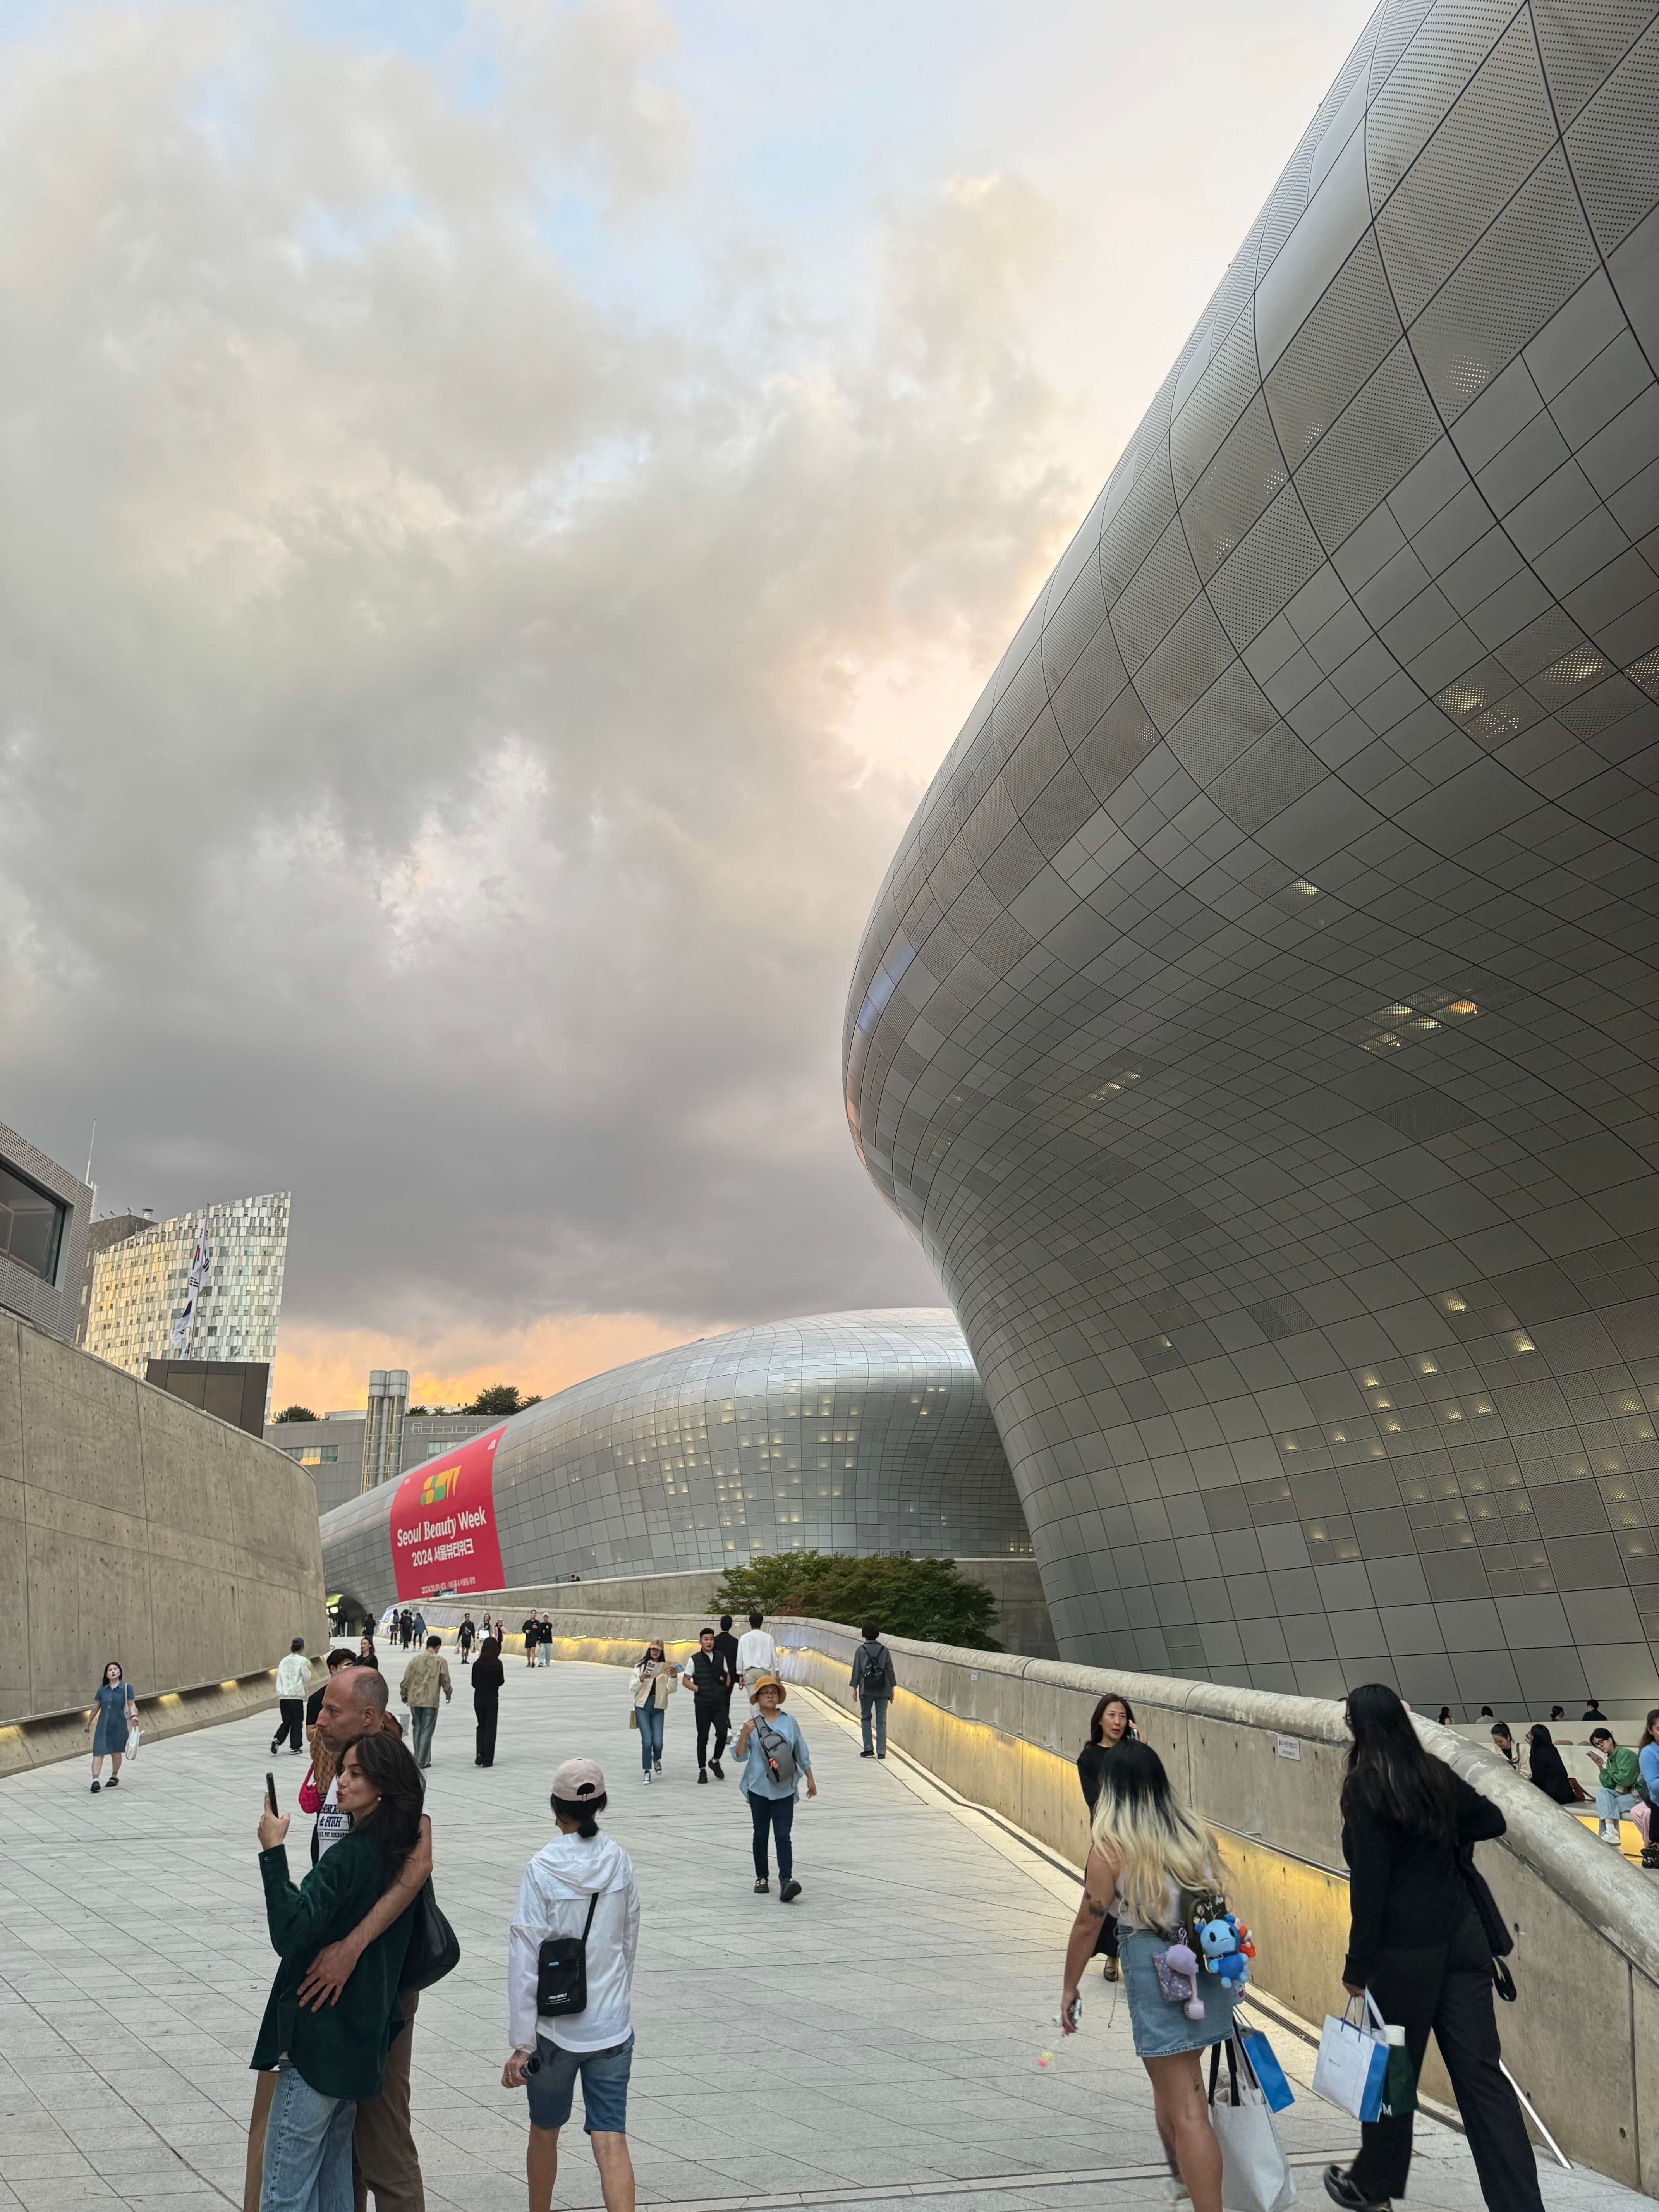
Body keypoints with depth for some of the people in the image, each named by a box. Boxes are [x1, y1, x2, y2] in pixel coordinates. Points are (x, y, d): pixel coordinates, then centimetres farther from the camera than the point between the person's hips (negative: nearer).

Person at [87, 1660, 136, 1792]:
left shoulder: (126, 1689, -1)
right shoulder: (102, 1691, 5)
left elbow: (131, 1704, -2)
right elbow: (96, 1708, 13)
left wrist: (133, 1716, -19)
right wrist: (88, 1723, 18)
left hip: (119, 1726, -1)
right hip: (103, 1726, 1)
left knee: (116, 1752, 13)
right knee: (98, 1753, -10)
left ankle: (115, 1776, 31)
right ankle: (95, 1780, -15)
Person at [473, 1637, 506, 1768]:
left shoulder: (477, 1664, -5)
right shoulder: (498, 1664, -12)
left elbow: (474, 1683, 1)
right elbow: (501, 1682, -3)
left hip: (479, 1698, 2)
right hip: (492, 1699, -2)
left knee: (481, 1726, 19)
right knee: (490, 1728, 7)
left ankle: (480, 1753, 0)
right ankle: (487, 1760, 6)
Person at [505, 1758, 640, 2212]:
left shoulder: (542, 1869, -14)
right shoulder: (621, 1863, -4)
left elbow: (526, 1960, -14)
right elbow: (629, 1945, 8)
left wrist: (521, 2043, -8)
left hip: (554, 2026, -2)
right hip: (612, 2025, 2)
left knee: (545, 2132, 21)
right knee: (611, 2140, 2)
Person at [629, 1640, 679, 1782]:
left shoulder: (666, 1668, 5)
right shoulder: (641, 1666, 3)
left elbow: (670, 1690, 2)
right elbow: (633, 1688, 2)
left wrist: (674, 1678, -15)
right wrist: (641, 1679, -17)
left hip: (658, 1709, 1)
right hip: (642, 1707, -1)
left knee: (658, 1742, -5)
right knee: (647, 1741, -10)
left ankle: (657, 1760, 29)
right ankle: (647, 1772, 6)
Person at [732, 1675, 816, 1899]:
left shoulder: (789, 1721, 1)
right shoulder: (751, 1723, -3)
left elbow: (801, 1752, 11)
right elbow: (739, 1755, -6)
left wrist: (810, 1779, 15)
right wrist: (744, 1734, -22)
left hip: (784, 1789, 0)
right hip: (759, 1788, 0)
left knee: (783, 1836, -8)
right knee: (761, 1835, 12)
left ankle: (786, 1881, -13)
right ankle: (762, 1877, 26)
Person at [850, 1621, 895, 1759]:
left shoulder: (861, 1650, -3)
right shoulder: (884, 1650, 2)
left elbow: (857, 1670, -3)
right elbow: (890, 1670, 3)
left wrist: (854, 1687, 5)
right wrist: (892, 1688, 10)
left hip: (866, 1690, -1)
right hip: (883, 1690, 1)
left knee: (866, 1718, 12)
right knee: (881, 1720, 6)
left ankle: (869, 1749, 5)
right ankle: (881, 1752, 4)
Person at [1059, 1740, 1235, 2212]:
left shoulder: (1111, 1848, -13)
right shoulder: (1196, 1833, 1)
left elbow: (1088, 1924, -9)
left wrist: (1070, 1987, 4)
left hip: (1157, 1977, -7)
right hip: (1208, 1967, 7)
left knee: (1186, 2109, 0)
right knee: (1179, 2079, 29)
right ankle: (1185, 2171, 48)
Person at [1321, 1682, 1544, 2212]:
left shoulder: (1365, 1787, -16)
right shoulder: (1435, 1774, 3)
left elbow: (1369, 1883, -17)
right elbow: (1492, 1821, 17)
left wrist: (1357, 1965, -11)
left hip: (1405, 1950, -6)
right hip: (1462, 1937, 6)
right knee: (1481, 2073, 8)